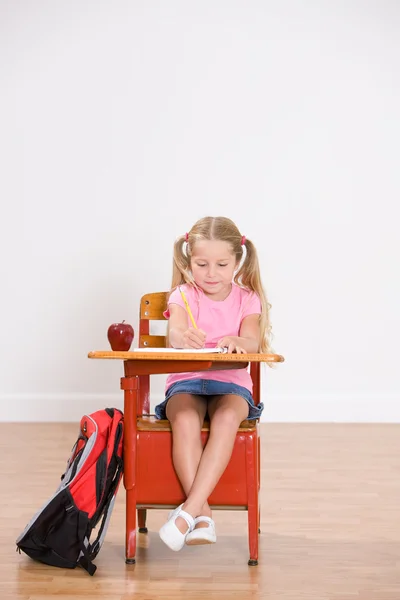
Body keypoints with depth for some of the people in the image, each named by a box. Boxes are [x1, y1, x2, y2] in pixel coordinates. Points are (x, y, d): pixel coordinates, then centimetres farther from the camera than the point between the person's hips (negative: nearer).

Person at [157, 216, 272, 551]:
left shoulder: (247, 299, 5)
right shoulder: (184, 295, 2)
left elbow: (253, 341, -15)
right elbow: (174, 333, -20)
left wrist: (238, 341, -41)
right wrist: (183, 337, -47)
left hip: (231, 384, 0)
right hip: (185, 382, 0)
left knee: (227, 418, -35)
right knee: (185, 419, -35)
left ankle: (188, 511, -36)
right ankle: (202, 514, -32)